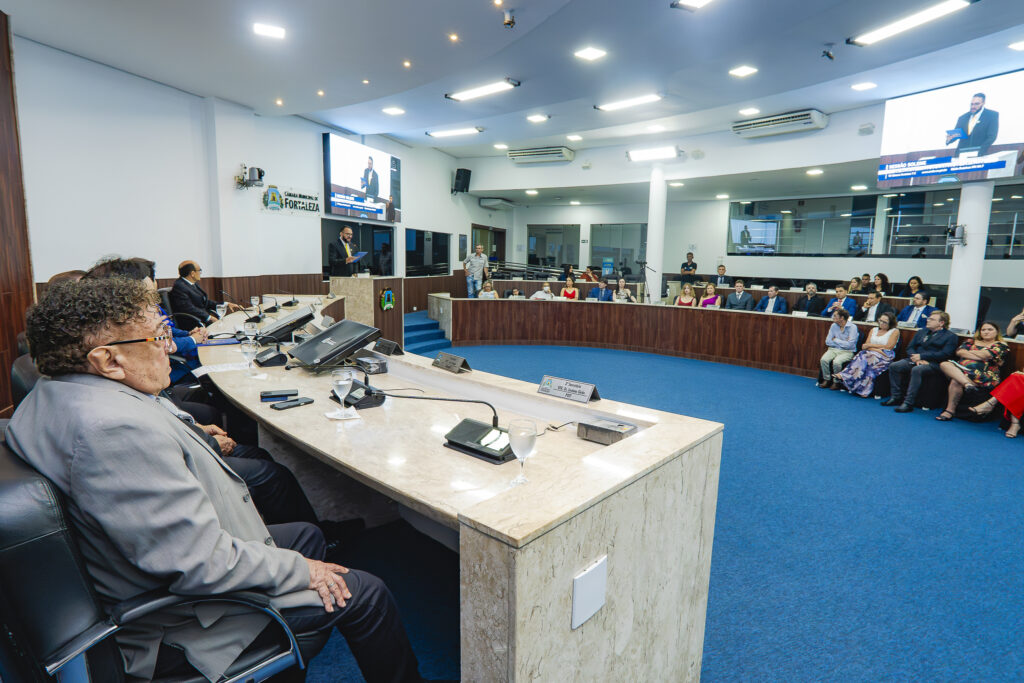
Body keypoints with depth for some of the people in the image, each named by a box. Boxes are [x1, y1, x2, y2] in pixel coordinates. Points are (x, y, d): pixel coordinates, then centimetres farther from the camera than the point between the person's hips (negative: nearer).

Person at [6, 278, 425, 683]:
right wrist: (299, 570, -20)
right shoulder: (118, 428, -35)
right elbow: (199, 563, -33)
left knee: (306, 534, 24)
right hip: (174, 627, -11)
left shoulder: (52, 397, 0)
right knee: (366, 594, -4)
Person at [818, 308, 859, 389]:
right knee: (824, 359, -26)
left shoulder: (852, 327, -8)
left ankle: (836, 382, -10)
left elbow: (849, 345, -17)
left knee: (836, 362, -33)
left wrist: (836, 340, -7)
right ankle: (826, 380, -7)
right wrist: (842, 342, -5)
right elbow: (828, 342, 5)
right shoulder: (833, 326, 7)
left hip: (847, 352, -4)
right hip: (834, 349, 4)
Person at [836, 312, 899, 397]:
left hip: (885, 356, -4)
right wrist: (876, 349, -11)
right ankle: (844, 376, -45)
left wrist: (871, 345, -2)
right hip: (871, 353, 4)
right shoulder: (873, 330, 21)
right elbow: (866, 345, 9)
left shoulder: (895, 331, 8)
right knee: (862, 356, -32)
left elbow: (889, 347, -5)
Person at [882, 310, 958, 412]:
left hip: (934, 364, -6)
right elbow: (910, 348, 15)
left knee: (916, 370, -37)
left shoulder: (950, 336, 6)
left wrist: (921, 356, -14)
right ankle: (896, 397, -14)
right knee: (894, 366, -19)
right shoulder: (921, 332, 24)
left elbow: (945, 354, -9)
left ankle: (908, 403, -35)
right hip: (916, 359, 6)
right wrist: (917, 359, -7)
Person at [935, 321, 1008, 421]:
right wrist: (980, 357, -5)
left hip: (984, 375, -5)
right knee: (944, 364, -28)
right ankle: (967, 383, -45)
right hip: (961, 369, 5)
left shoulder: (1001, 345, 11)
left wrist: (968, 352, 9)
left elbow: (984, 355, -8)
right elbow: (959, 352, 5)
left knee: (955, 381, -35)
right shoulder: (971, 342, 25)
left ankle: (950, 410, -31)